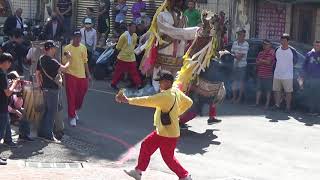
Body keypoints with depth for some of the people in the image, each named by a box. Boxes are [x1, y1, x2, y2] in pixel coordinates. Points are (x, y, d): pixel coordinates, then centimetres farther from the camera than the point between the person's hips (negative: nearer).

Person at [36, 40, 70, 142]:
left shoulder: (41, 59, 7)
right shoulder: (52, 61, -20)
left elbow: (37, 73, 13)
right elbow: (63, 68, -23)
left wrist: (40, 84, 20)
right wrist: (69, 60, -8)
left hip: (45, 87, 9)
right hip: (52, 89, -9)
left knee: (47, 110, 17)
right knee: (52, 111, -3)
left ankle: (42, 132, 21)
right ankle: (48, 135, -3)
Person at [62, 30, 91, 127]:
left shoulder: (83, 48, 6)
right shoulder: (67, 48, -8)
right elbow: (64, 62, -6)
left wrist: (88, 74, 13)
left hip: (82, 75, 4)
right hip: (71, 75, -4)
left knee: (81, 95, 11)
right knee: (71, 96, -3)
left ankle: (75, 110, 37)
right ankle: (72, 117, 5)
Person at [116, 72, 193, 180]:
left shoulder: (166, 95, -26)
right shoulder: (176, 92, 2)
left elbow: (147, 101, -30)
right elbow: (188, 102, 16)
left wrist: (128, 100, -28)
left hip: (168, 134, -10)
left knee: (168, 158, 6)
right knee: (146, 145, 14)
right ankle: (138, 171, 23)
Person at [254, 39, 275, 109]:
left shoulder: (271, 52, -5)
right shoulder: (261, 53, 17)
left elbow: (268, 62, -14)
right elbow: (257, 62, 9)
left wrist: (261, 60, -1)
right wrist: (264, 61, -8)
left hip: (268, 75, -7)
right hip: (260, 74, 7)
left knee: (268, 90, 0)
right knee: (259, 89, 8)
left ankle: (267, 104, 4)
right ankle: (257, 102, 11)